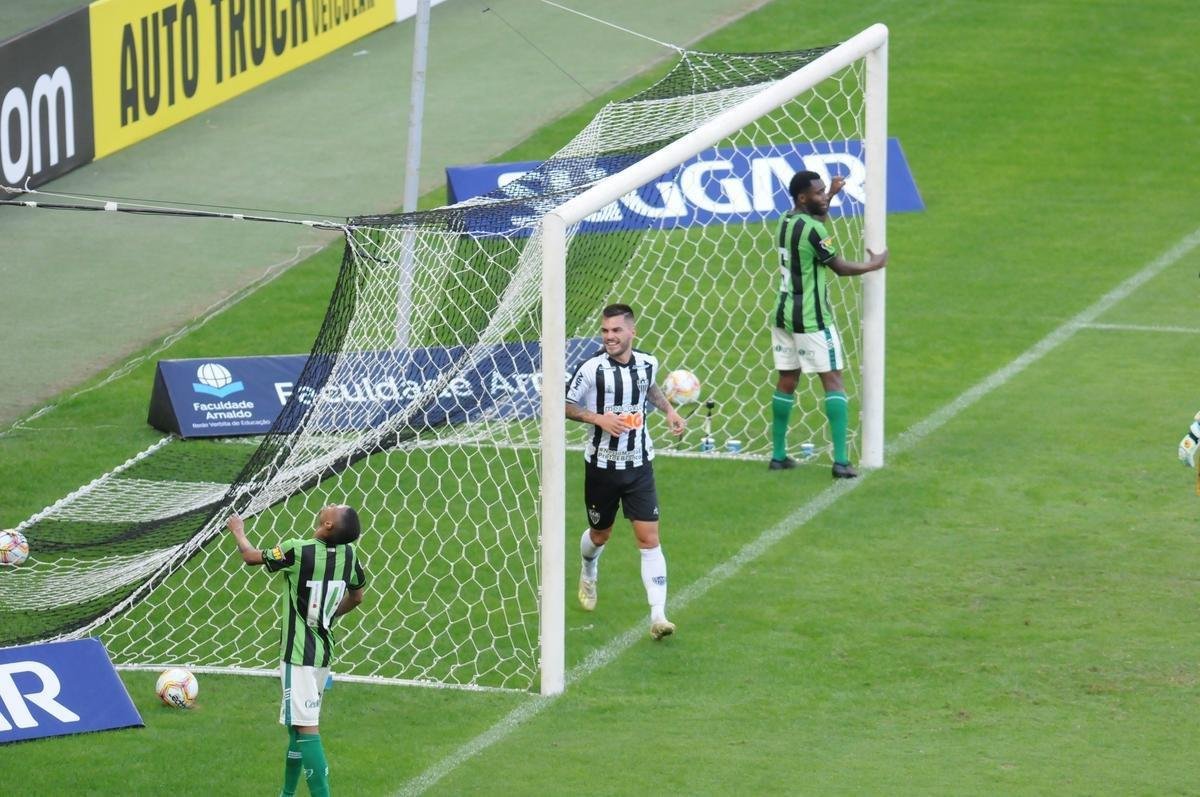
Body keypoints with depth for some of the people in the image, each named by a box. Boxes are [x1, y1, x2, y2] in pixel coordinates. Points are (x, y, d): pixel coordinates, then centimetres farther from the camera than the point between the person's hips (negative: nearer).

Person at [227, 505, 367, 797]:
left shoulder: (297, 551, -19)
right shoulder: (348, 555, -2)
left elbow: (251, 556, -2)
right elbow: (356, 597, 16)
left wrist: (238, 531, 18)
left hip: (298, 653, -7)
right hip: (324, 650, 7)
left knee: (306, 728, -11)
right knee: (297, 724, 20)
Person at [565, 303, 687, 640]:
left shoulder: (647, 364, -2)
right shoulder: (591, 369, -15)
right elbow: (567, 405, -5)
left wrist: (669, 410, 7)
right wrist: (598, 418, -20)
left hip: (639, 464, 2)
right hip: (602, 464, -2)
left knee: (649, 537, -7)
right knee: (600, 534, 16)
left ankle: (658, 616, -10)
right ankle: (589, 574, 52)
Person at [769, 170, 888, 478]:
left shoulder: (786, 222, 7)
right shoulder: (812, 230, -18)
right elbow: (839, 267, -10)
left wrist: (831, 197, 22)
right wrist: (874, 265, 4)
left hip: (784, 314, 8)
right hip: (811, 319, -8)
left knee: (787, 382, 14)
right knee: (833, 381, -4)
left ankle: (778, 455, 16)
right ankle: (841, 460, -10)